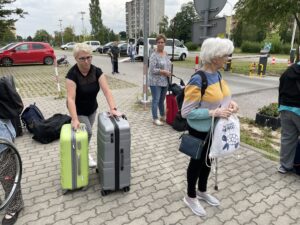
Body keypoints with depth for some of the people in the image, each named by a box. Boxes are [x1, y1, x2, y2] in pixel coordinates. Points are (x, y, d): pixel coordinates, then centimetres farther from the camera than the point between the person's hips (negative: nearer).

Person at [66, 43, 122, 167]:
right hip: (78, 111, -4)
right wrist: (75, 120, -45)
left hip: (92, 109, 4)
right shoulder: (72, 74, -27)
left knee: (86, 133, 16)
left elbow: (106, 90, -25)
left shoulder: (97, 71, -16)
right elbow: (71, 98, -35)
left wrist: (113, 109, -37)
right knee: (87, 132, -9)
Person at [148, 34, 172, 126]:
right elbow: (152, 69, -17)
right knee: (156, 100, -1)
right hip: (156, 82, -7)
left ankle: (163, 116, 30)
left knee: (162, 100, 17)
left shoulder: (166, 53, 11)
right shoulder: (154, 55, -11)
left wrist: (169, 73, 5)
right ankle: (155, 119, 8)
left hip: (165, 81, 7)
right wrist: (164, 72, -15)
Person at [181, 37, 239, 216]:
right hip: (200, 131, -8)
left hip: (216, 128, 8)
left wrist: (230, 102, -6)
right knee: (197, 161, 11)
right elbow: (187, 112, -26)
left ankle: (202, 191, 47)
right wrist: (214, 112, -29)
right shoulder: (198, 81, -27)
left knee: (208, 160, 23)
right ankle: (191, 197, 36)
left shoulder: (217, 74, 0)